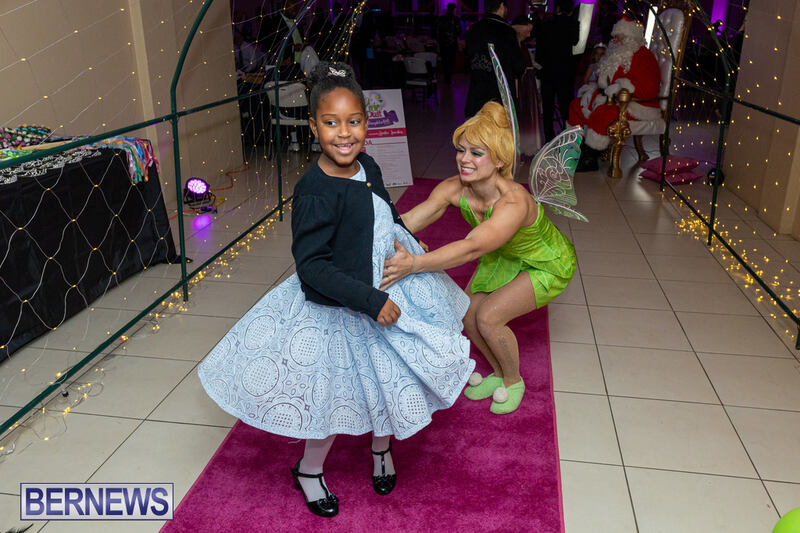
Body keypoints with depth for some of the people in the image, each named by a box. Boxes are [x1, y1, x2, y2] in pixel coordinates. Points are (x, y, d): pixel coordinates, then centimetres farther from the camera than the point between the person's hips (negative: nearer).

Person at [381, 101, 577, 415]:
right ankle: (499, 374, 26)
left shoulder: (513, 202, -41)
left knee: (488, 317, -18)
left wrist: (414, 264, -68)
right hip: (506, 257, 7)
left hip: (549, 265, -6)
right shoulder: (454, 188, -22)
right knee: (467, 314, -1)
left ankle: (514, 381, 11)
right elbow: (412, 218, -35)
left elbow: (472, 248, -56)